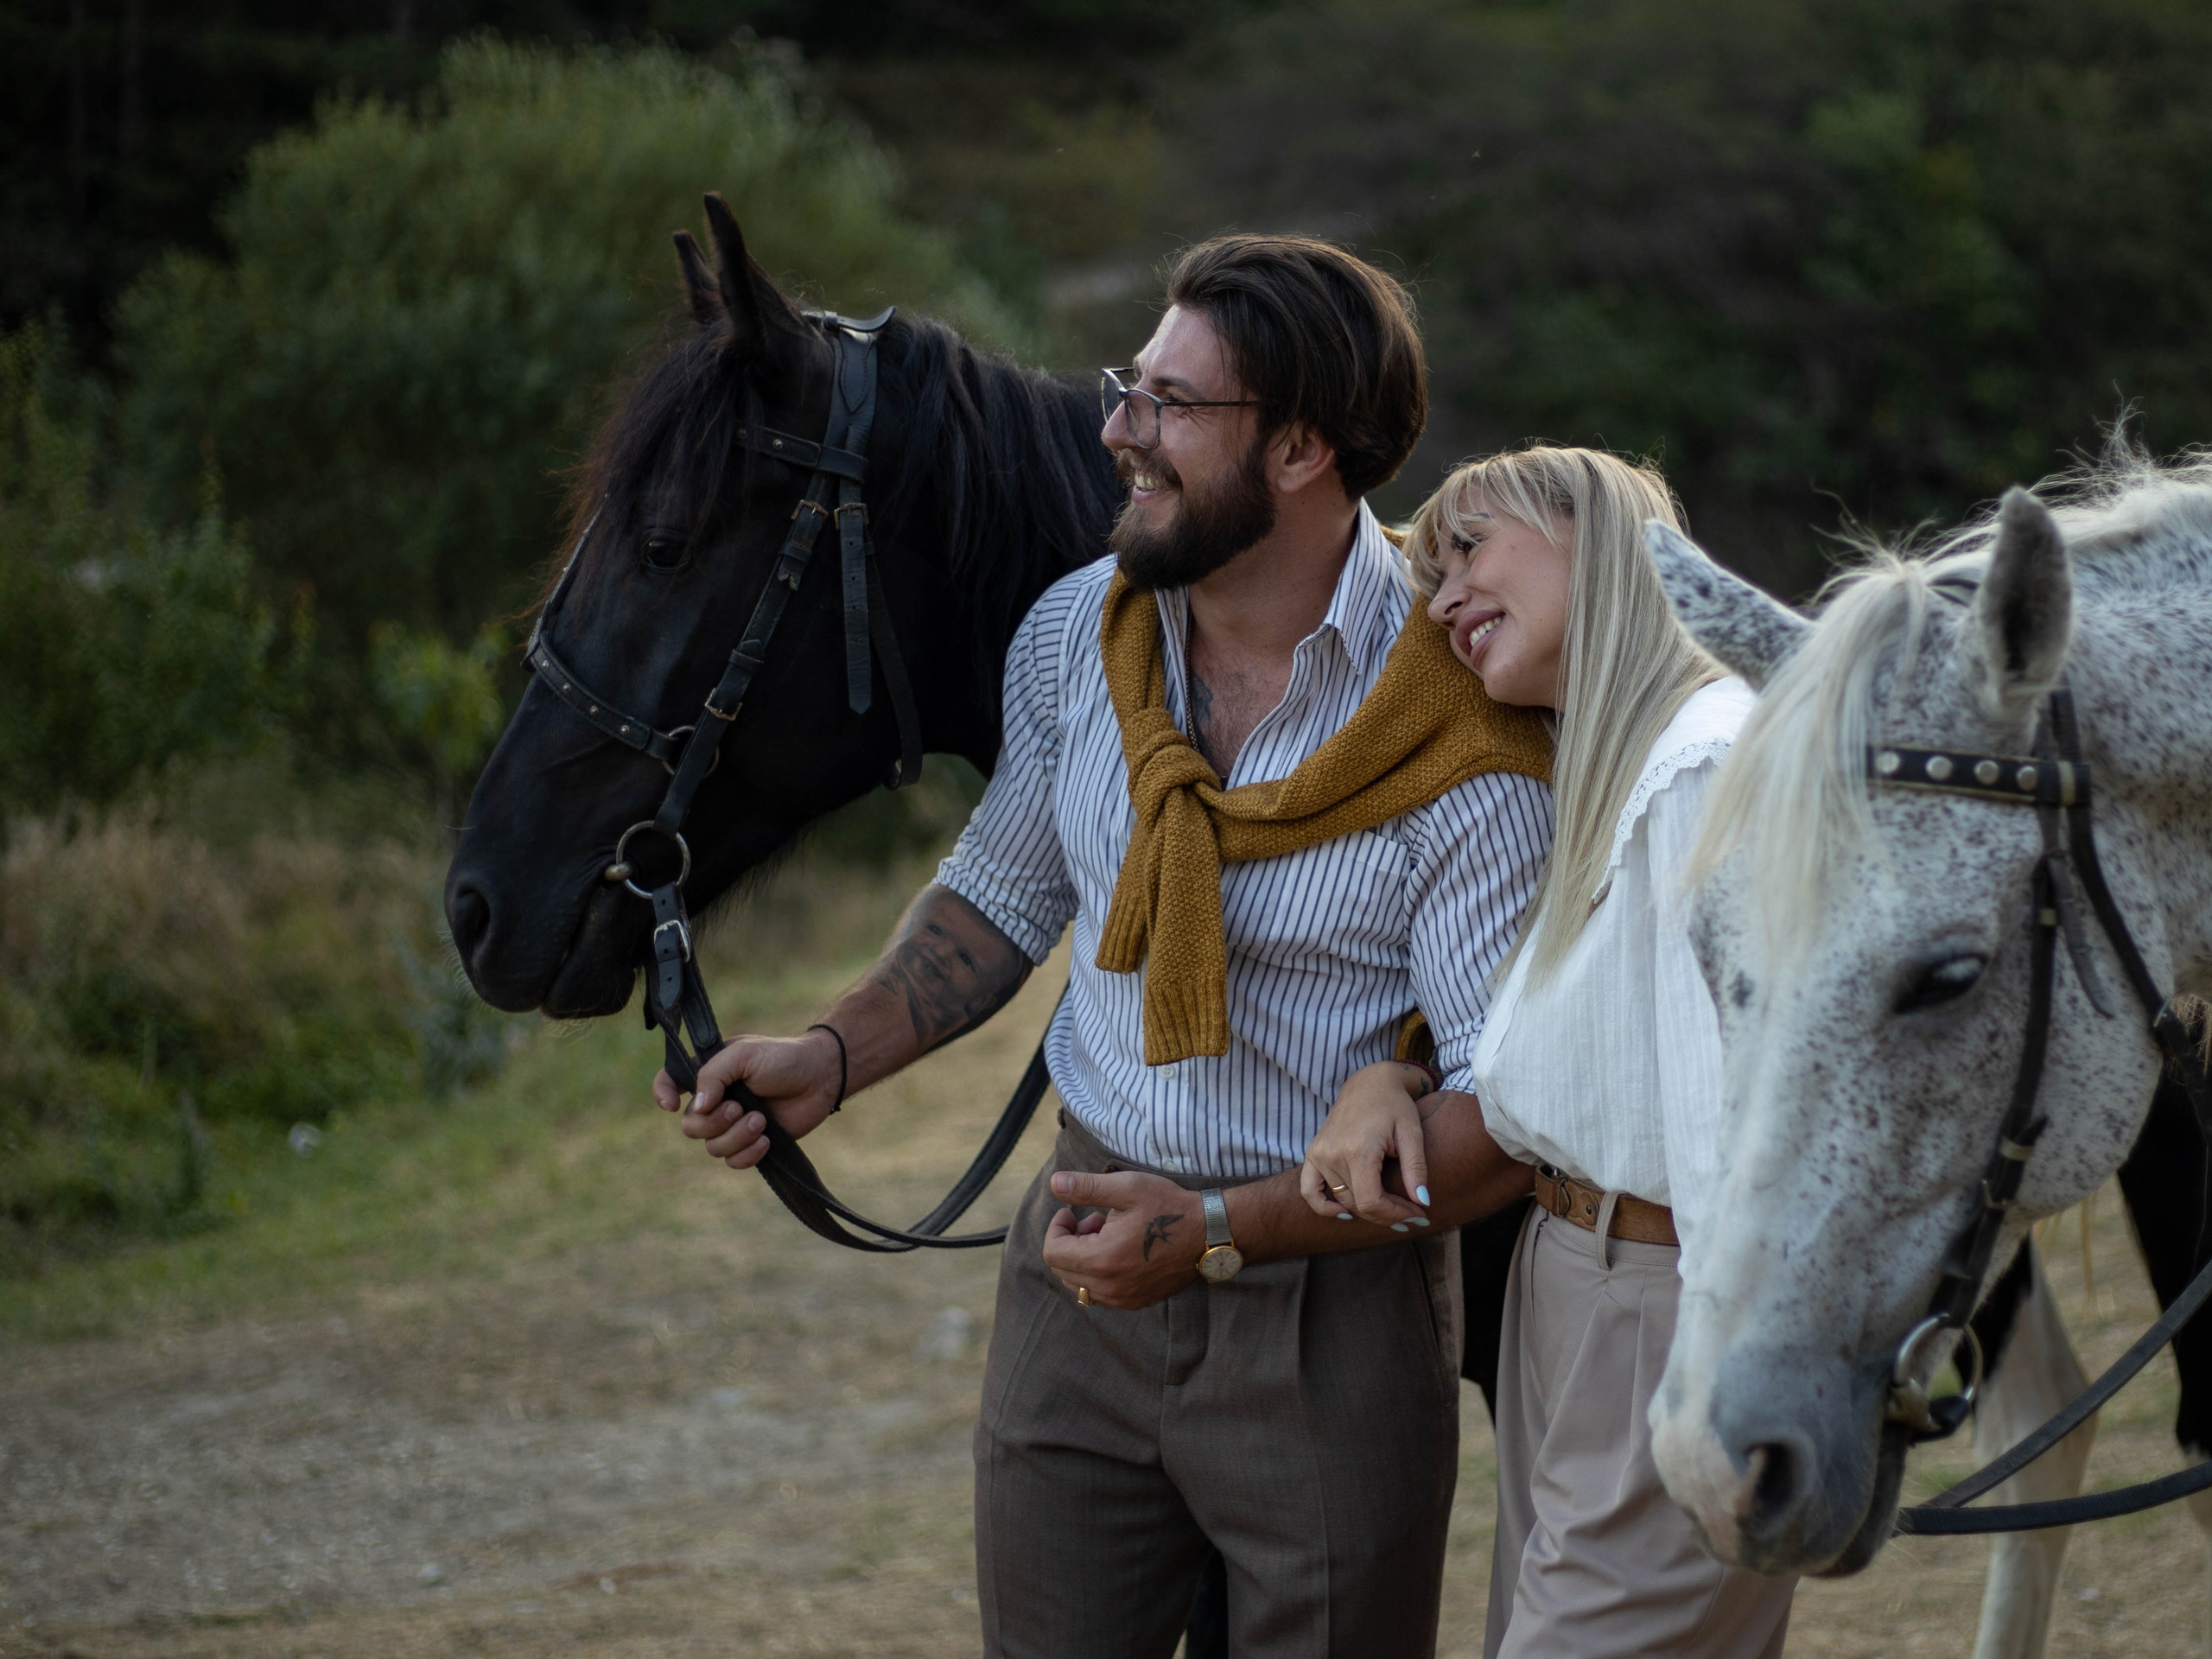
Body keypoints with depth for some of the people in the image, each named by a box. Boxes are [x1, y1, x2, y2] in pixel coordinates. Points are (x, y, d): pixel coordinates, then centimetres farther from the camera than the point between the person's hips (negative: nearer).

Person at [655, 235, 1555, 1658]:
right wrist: (835, 1056, 1)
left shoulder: (1465, 737, -19)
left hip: (1330, 1301, -5)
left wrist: (1220, 1235, -26)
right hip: (1085, 1272, 5)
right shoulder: (1075, 636, 0)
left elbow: (1512, 1121, -20)